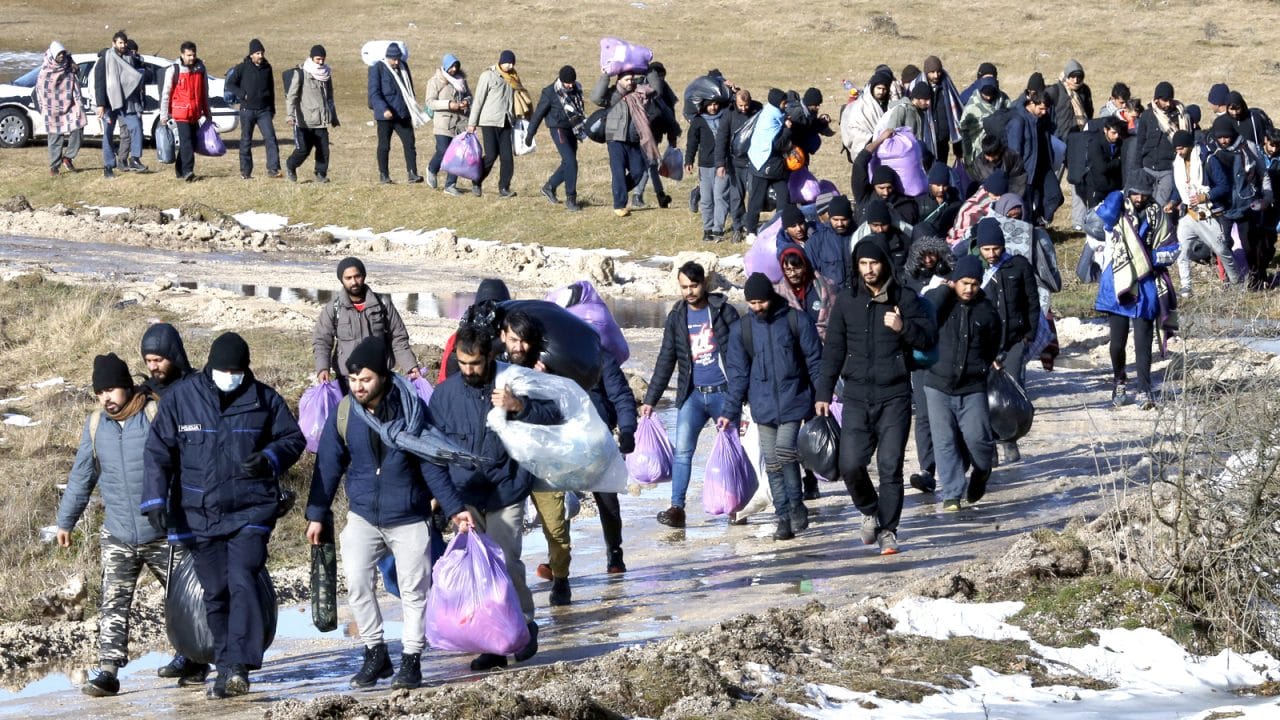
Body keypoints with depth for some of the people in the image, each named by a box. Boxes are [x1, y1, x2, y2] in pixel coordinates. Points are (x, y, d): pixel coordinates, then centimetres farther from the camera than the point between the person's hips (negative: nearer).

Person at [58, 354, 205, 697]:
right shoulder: (95, 425, 4)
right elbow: (81, 477, 15)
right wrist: (65, 521, 19)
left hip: (163, 535, -2)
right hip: (117, 538, 2)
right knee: (113, 604, -6)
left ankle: (191, 659, 26)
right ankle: (108, 669, -8)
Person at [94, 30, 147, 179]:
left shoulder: (131, 59, 9)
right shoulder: (105, 60, -5)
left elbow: (136, 78, 21)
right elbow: (99, 83, -8)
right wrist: (100, 104, -15)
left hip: (126, 104, 3)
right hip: (109, 104, -3)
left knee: (136, 127, -14)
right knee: (108, 135, 2)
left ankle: (134, 159, -9)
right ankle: (108, 166, 8)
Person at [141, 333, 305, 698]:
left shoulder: (263, 399, 0)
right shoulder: (181, 398, -1)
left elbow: (293, 438, 9)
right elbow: (159, 451, 2)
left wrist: (270, 458, -12)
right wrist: (155, 499, -7)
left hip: (250, 512, -2)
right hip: (200, 514, 2)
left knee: (243, 583, -17)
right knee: (215, 593, 7)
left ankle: (238, 667, -21)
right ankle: (227, 669, 15)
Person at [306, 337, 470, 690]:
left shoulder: (412, 409, -11)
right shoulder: (343, 414, -5)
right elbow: (328, 466, 2)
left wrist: (454, 508, -9)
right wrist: (317, 515, 3)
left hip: (410, 518, -1)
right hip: (363, 516, 1)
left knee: (413, 589, 3)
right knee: (357, 582, -12)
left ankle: (411, 660, 13)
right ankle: (375, 653, 2)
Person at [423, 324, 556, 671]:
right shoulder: (445, 393, 3)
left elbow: (553, 415, -2)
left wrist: (519, 406, -19)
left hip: (505, 494, -3)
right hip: (465, 497, 3)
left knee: (505, 561, -14)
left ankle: (524, 625, 8)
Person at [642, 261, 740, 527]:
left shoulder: (724, 311, -2)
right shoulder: (676, 317, 7)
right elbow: (666, 361, 11)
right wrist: (650, 399, 7)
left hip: (723, 393, -2)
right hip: (692, 395, 2)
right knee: (682, 450, -10)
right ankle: (676, 507, -11)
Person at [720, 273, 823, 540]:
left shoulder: (796, 320, -2)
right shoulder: (741, 330, 5)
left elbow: (815, 361, 2)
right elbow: (738, 374, 9)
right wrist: (730, 412, 4)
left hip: (793, 400, -3)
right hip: (764, 405, 3)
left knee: (785, 450, -19)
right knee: (772, 464, 2)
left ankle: (796, 506, 1)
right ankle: (784, 518, 10)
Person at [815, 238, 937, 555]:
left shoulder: (904, 299, 1)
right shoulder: (847, 302, 7)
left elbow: (930, 337, -3)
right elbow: (833, 349, 10)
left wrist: (903, 327, -22)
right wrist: (823, 393, 6)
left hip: (895, 396, -2)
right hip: (857, 395, 2)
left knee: (890, 466, -5)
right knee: (850, 464, -5)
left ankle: (888, 530, 5)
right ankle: (870, 512, 21)